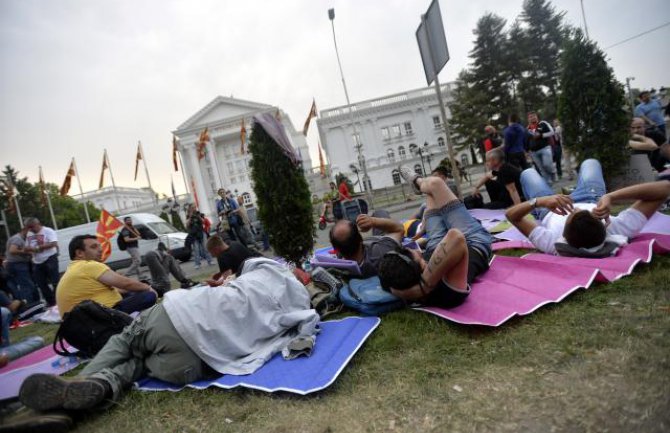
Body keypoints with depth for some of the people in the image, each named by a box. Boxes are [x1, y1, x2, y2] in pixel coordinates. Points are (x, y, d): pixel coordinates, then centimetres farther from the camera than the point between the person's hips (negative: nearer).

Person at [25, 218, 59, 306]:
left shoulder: (48, 231, -8)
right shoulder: (29, 234, 13)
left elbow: (54, 243, -20)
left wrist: (38, 247, -20)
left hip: (50, 259, -8)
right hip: (37, 262, 8)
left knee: (55, 281, -5)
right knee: (41, 284, 9)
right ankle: (51, 302, 20)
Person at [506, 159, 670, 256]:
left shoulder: (552, 243, -50)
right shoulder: (617, 232, -46)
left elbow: (511, 214, -44)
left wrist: (539, 201, -59)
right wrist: (611, 196, -55)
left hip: (550, 213, -1)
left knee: (528, 173, 21)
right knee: (590, 163, 26)